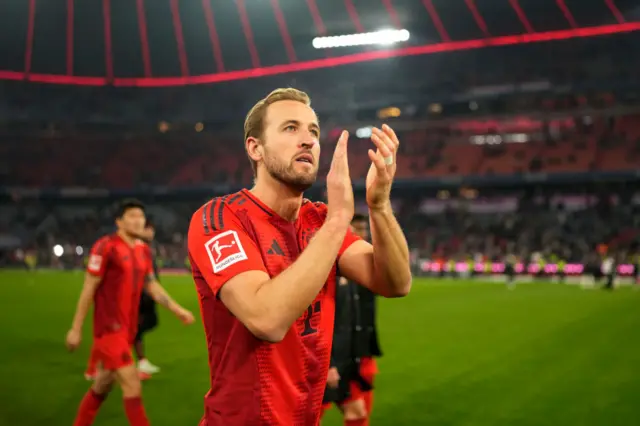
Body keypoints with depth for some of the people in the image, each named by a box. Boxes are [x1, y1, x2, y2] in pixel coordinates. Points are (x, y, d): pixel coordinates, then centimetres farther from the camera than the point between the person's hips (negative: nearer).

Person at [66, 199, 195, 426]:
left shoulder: (144, 250, 9)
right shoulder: (106, 247, -12)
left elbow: (153, 286, 16)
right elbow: (88, 289, -10)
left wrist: (177, 310, 9)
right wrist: (76, 328, -8)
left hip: (127, 329, 7)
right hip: (109, 328, -7)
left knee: (101, 388, 17)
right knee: (133, 387, -9)